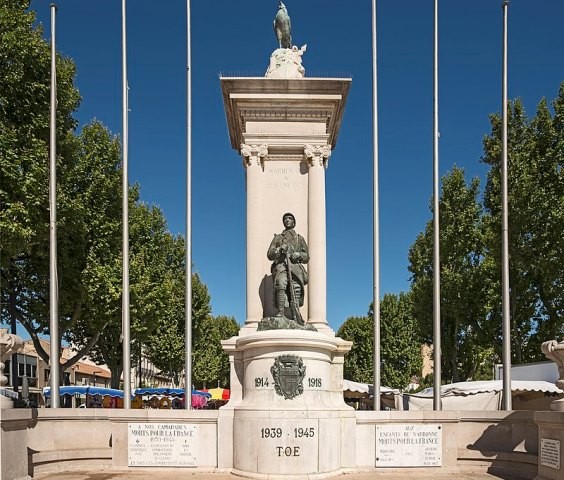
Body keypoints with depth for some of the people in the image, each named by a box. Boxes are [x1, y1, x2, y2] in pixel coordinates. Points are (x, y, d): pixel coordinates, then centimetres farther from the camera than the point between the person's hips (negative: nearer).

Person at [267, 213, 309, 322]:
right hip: (281, 265, -2)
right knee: (281, 284, -30)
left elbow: (307, 257, 21)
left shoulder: (299, 238, 27)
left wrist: (299, 255, -1)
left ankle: (296, 314, -24)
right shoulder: (278, 237, 26)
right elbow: (269, 254, 15)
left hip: (295, 266, 2)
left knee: (296, 288, -18)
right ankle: (280, 312, -39)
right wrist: (279, 249, -4)